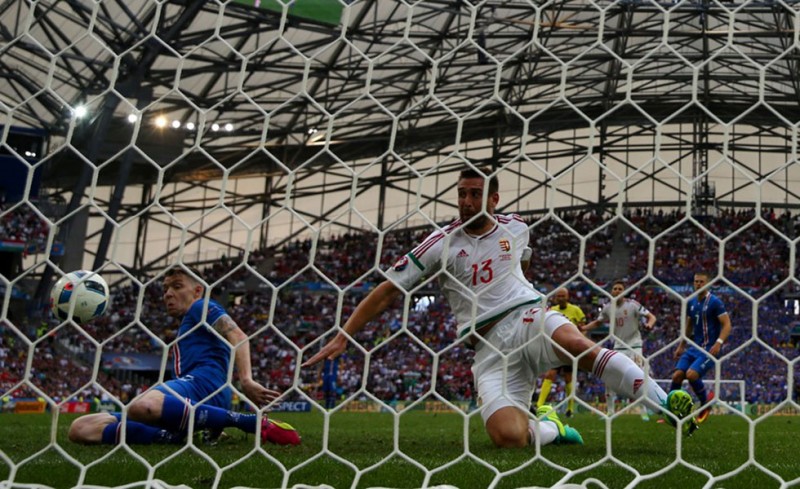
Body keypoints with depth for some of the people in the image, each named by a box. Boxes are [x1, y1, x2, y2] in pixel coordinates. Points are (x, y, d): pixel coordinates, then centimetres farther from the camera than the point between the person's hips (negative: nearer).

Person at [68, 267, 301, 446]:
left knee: (142, 407, -46)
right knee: (81, 429, -5)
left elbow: (238, 336, -6)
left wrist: (246, 380, -23)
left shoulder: (202, 307, 13)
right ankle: (180, 436, -20)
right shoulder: (184, 330, 39)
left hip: (204, 381, -8)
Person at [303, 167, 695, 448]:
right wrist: (342, 337, -3)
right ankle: (550, 428, 11)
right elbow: (387, 291, 1)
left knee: (575, 342, -36)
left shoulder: (515, 227, 10)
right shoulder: (441, 243, 0)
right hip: (490, 346, -1)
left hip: (530, 318, 2)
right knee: (508, 436, -24)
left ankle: (666, 402, -30)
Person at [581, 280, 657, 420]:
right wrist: (583, 328, 1)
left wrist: (649, 324, -35)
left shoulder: (633, 305, -12)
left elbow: (651, 316, -12)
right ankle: (610, 411, 13)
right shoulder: (608, 307, 1)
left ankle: (644, 411, -1)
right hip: (618, 347, 4)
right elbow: (597, 322, 16)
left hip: (634, 345, -4)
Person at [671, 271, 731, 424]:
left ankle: (706, 402, 3)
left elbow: (727, 325, -12)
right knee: (677, 375, -6)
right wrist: (681, 346, 19)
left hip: (710, 348, -7)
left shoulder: (715, 302, -9)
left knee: (691, 374, -24)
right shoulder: (691, 303, 11)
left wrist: (719, 343, -25)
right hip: (694, 347, 7)